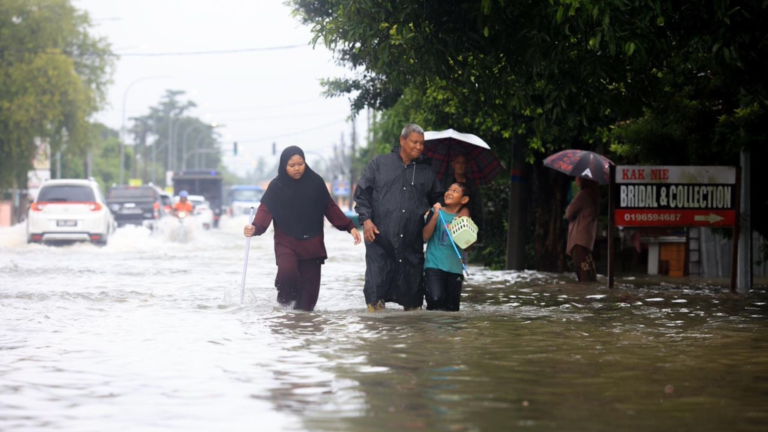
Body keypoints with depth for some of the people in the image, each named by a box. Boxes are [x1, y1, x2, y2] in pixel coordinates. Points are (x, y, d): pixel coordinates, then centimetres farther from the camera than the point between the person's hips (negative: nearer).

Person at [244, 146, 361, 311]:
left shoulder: (315, 182, 1)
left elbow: (330, 208, 8)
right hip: (286, 242, -2)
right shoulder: (276, 186, -4)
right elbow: (265, 210, -14)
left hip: (312, 244, 2)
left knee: (309, 287, -1)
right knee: (287, 272, -26)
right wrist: (255, 228, -33)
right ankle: (285, 304, 1)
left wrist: (350, 227, 1)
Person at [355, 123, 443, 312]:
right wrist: (366, 219, -4)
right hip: (380, 238, -3)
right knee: (377, 279, -7)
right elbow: (362, 192, 6)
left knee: (412, 281, 6)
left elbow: (437, 198, 25)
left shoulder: (427, 171, 14)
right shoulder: (380, 163, 6)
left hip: (412, 242, 3)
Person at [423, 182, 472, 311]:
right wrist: (435, 215, -16)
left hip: (455, 268, 4)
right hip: (434, 265, -4)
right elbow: (425, 236, -9)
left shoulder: (463, 217, 11)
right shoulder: (436, 212, 2)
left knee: (452, 307, 5)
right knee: (436, 299, -24)